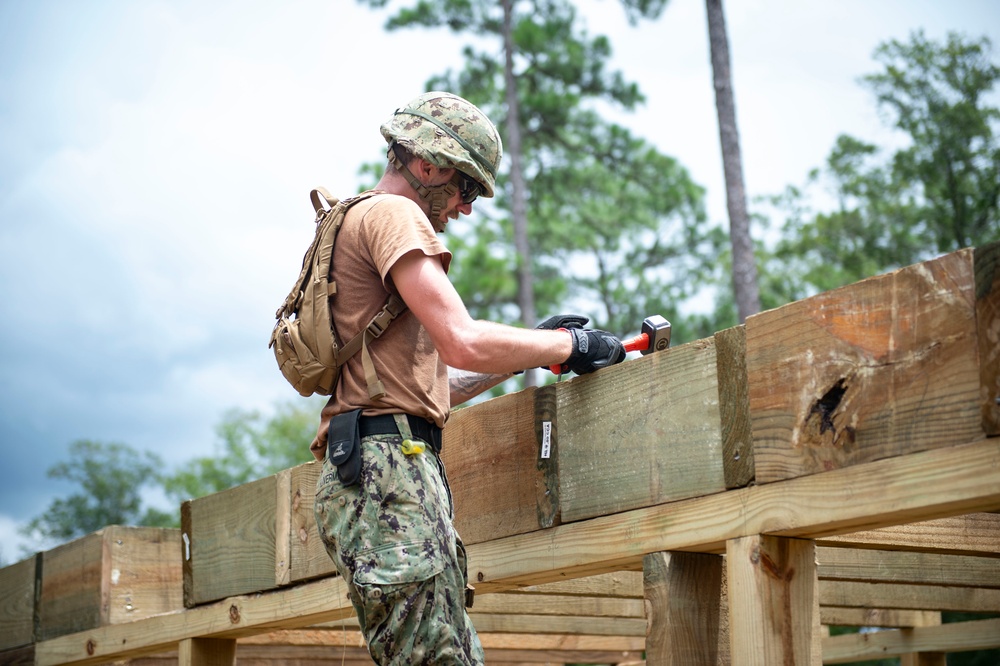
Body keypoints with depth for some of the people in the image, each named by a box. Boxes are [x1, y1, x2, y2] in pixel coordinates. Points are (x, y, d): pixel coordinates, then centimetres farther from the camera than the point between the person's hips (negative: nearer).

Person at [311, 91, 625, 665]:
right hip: (388, 469, -10)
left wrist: (528, 352, 23)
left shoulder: (364, 222, 30)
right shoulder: (392, 213, -2)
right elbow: (464, 344, -15)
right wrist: (569, 346, -2)